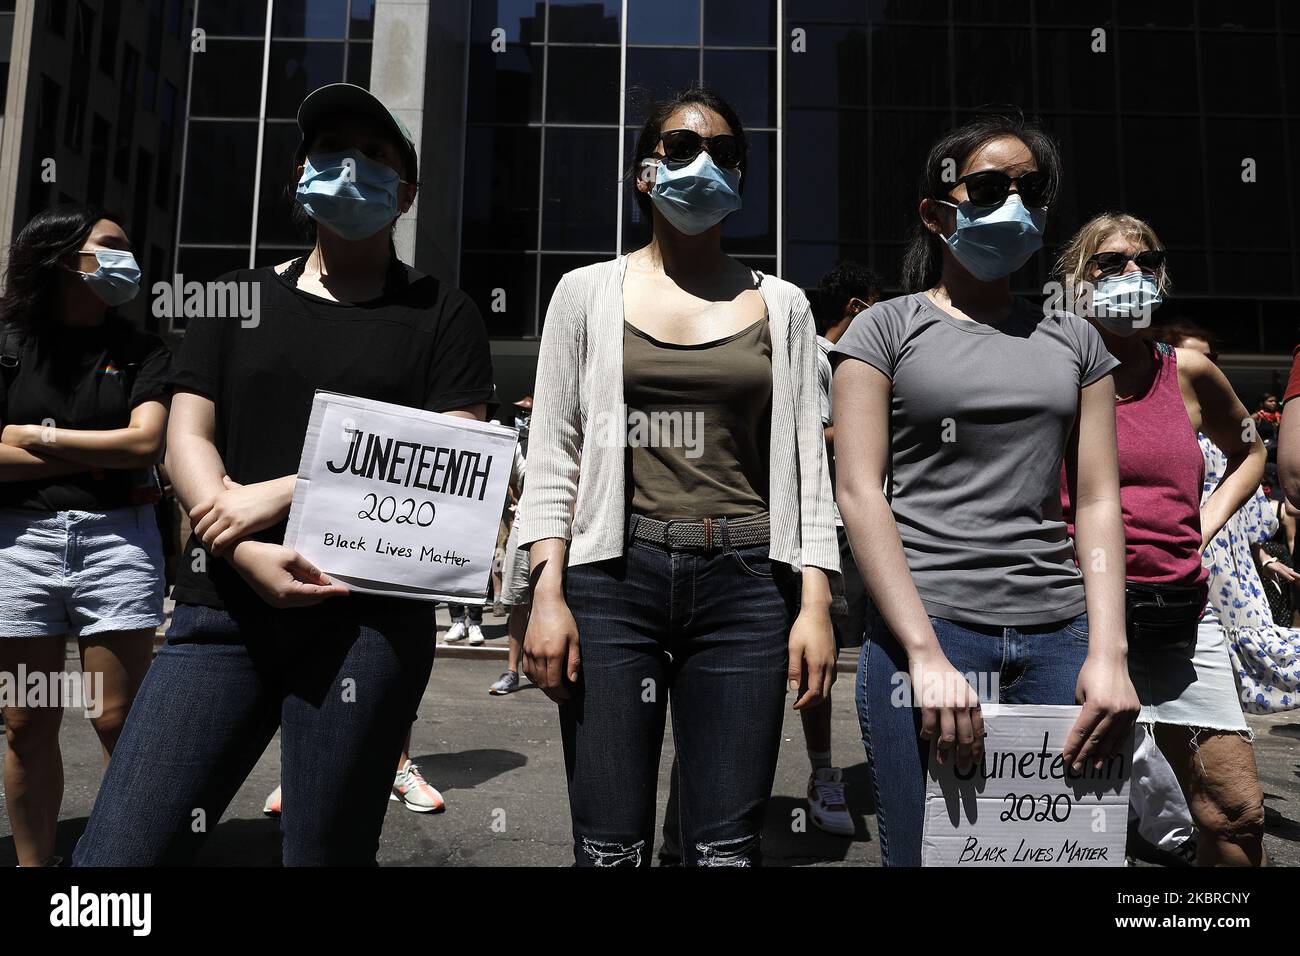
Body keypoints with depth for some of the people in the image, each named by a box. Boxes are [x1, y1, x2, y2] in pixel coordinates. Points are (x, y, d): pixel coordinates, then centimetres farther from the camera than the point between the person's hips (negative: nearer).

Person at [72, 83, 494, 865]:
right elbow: (187, 438, 8)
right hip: (224, 608, 3)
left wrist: (282, 493, -9)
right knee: (117, 852, -2)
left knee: (327, 850, 5)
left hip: (371, 615, -2)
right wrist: (250, 556, -10)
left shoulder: (441, 313, 7)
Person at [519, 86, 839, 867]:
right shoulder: (588, 292, 8)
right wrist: (548, 594, -4)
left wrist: (815, 604, 1)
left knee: (728, 845, 5)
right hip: (613, 576, 0)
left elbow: (806, 461, 8)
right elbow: (553, 453, 5)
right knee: (610, 845, 4)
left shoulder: (781, 305, 11)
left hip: (745, 582, 1)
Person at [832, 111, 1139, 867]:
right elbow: (860, 492, -6)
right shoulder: (887, 329, 3)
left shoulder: (1073, 340, 15)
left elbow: (1099, 499, 9)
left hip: (1060, 635, 4)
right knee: (928, 851, 3)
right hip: (928, 628, -3)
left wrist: (1108, 652, -4)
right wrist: (927, 654, -14)